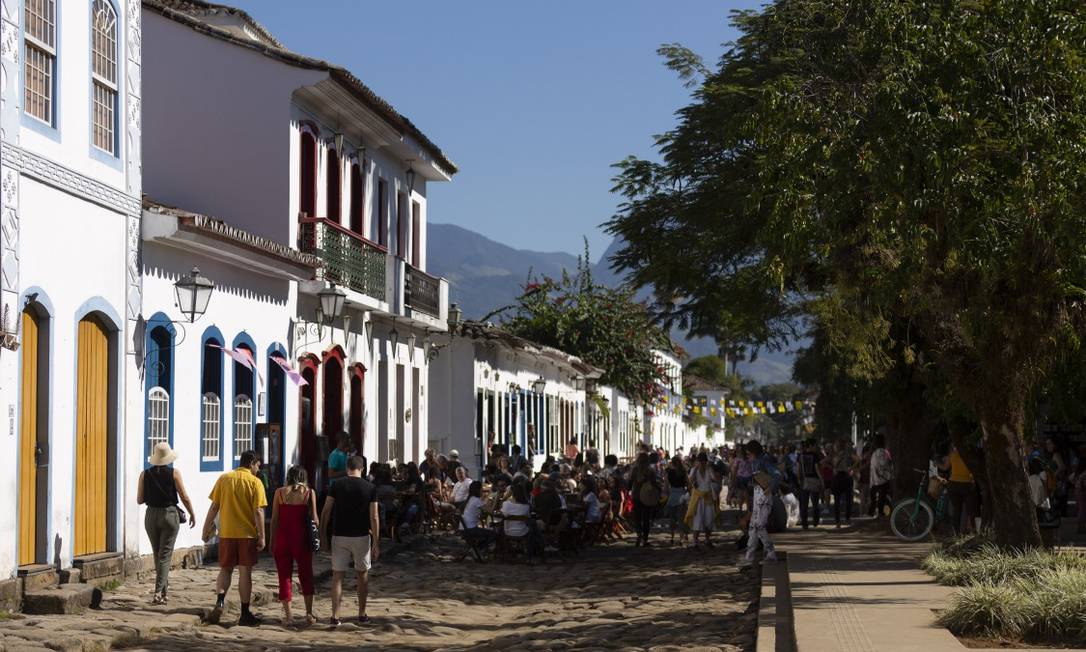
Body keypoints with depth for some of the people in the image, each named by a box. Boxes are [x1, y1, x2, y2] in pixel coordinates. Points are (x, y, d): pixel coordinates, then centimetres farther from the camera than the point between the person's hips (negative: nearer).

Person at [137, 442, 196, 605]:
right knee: (165, 555, -2)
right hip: (169, 515, -3)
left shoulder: (145, 474, -2)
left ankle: (164, 589, 27)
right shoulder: (174, 473, -8)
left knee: (157, 554, 17)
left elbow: (140, 500, 1)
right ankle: (158, 593, -13)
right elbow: (184, 497, -6)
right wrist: (192, 514, 8)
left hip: (151, 515, 3)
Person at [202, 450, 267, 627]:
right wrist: (261, 536, -5)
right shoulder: (255, 482, -6)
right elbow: (258, 512, -10)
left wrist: (207, 528, 11)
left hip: (226, 533, 2)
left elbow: (214, 507, 3)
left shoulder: (224, 478, 3)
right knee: (245, 572, 3)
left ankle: (220, 601, -8)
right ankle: (245, 614, 6)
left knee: (225, 569, 15)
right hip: (247, 534, -2)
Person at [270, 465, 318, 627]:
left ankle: (288, 616, 5)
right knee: (306, 575, 15)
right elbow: (314, 518, -3)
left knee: (284, 577, 7)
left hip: (282, 537, 0)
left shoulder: (280, 492, 2)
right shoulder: (309, 492, 1)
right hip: (302, 538, 0)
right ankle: (309, 614, 15)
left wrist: (272, 541, 7)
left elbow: (274, 519, 1)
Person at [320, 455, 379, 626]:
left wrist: (323, 533, 7)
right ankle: (362, 615, 18)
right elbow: (374, 517, -5)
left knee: (337, 575, 3)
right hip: (361, 536, 0)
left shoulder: (337, 486, -2)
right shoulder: (370, 488, -3)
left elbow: (326, 511, -3)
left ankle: (335, 616, -4)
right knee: (362, 574, 14)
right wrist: (376, 543, -2)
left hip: (339, 535, 0)